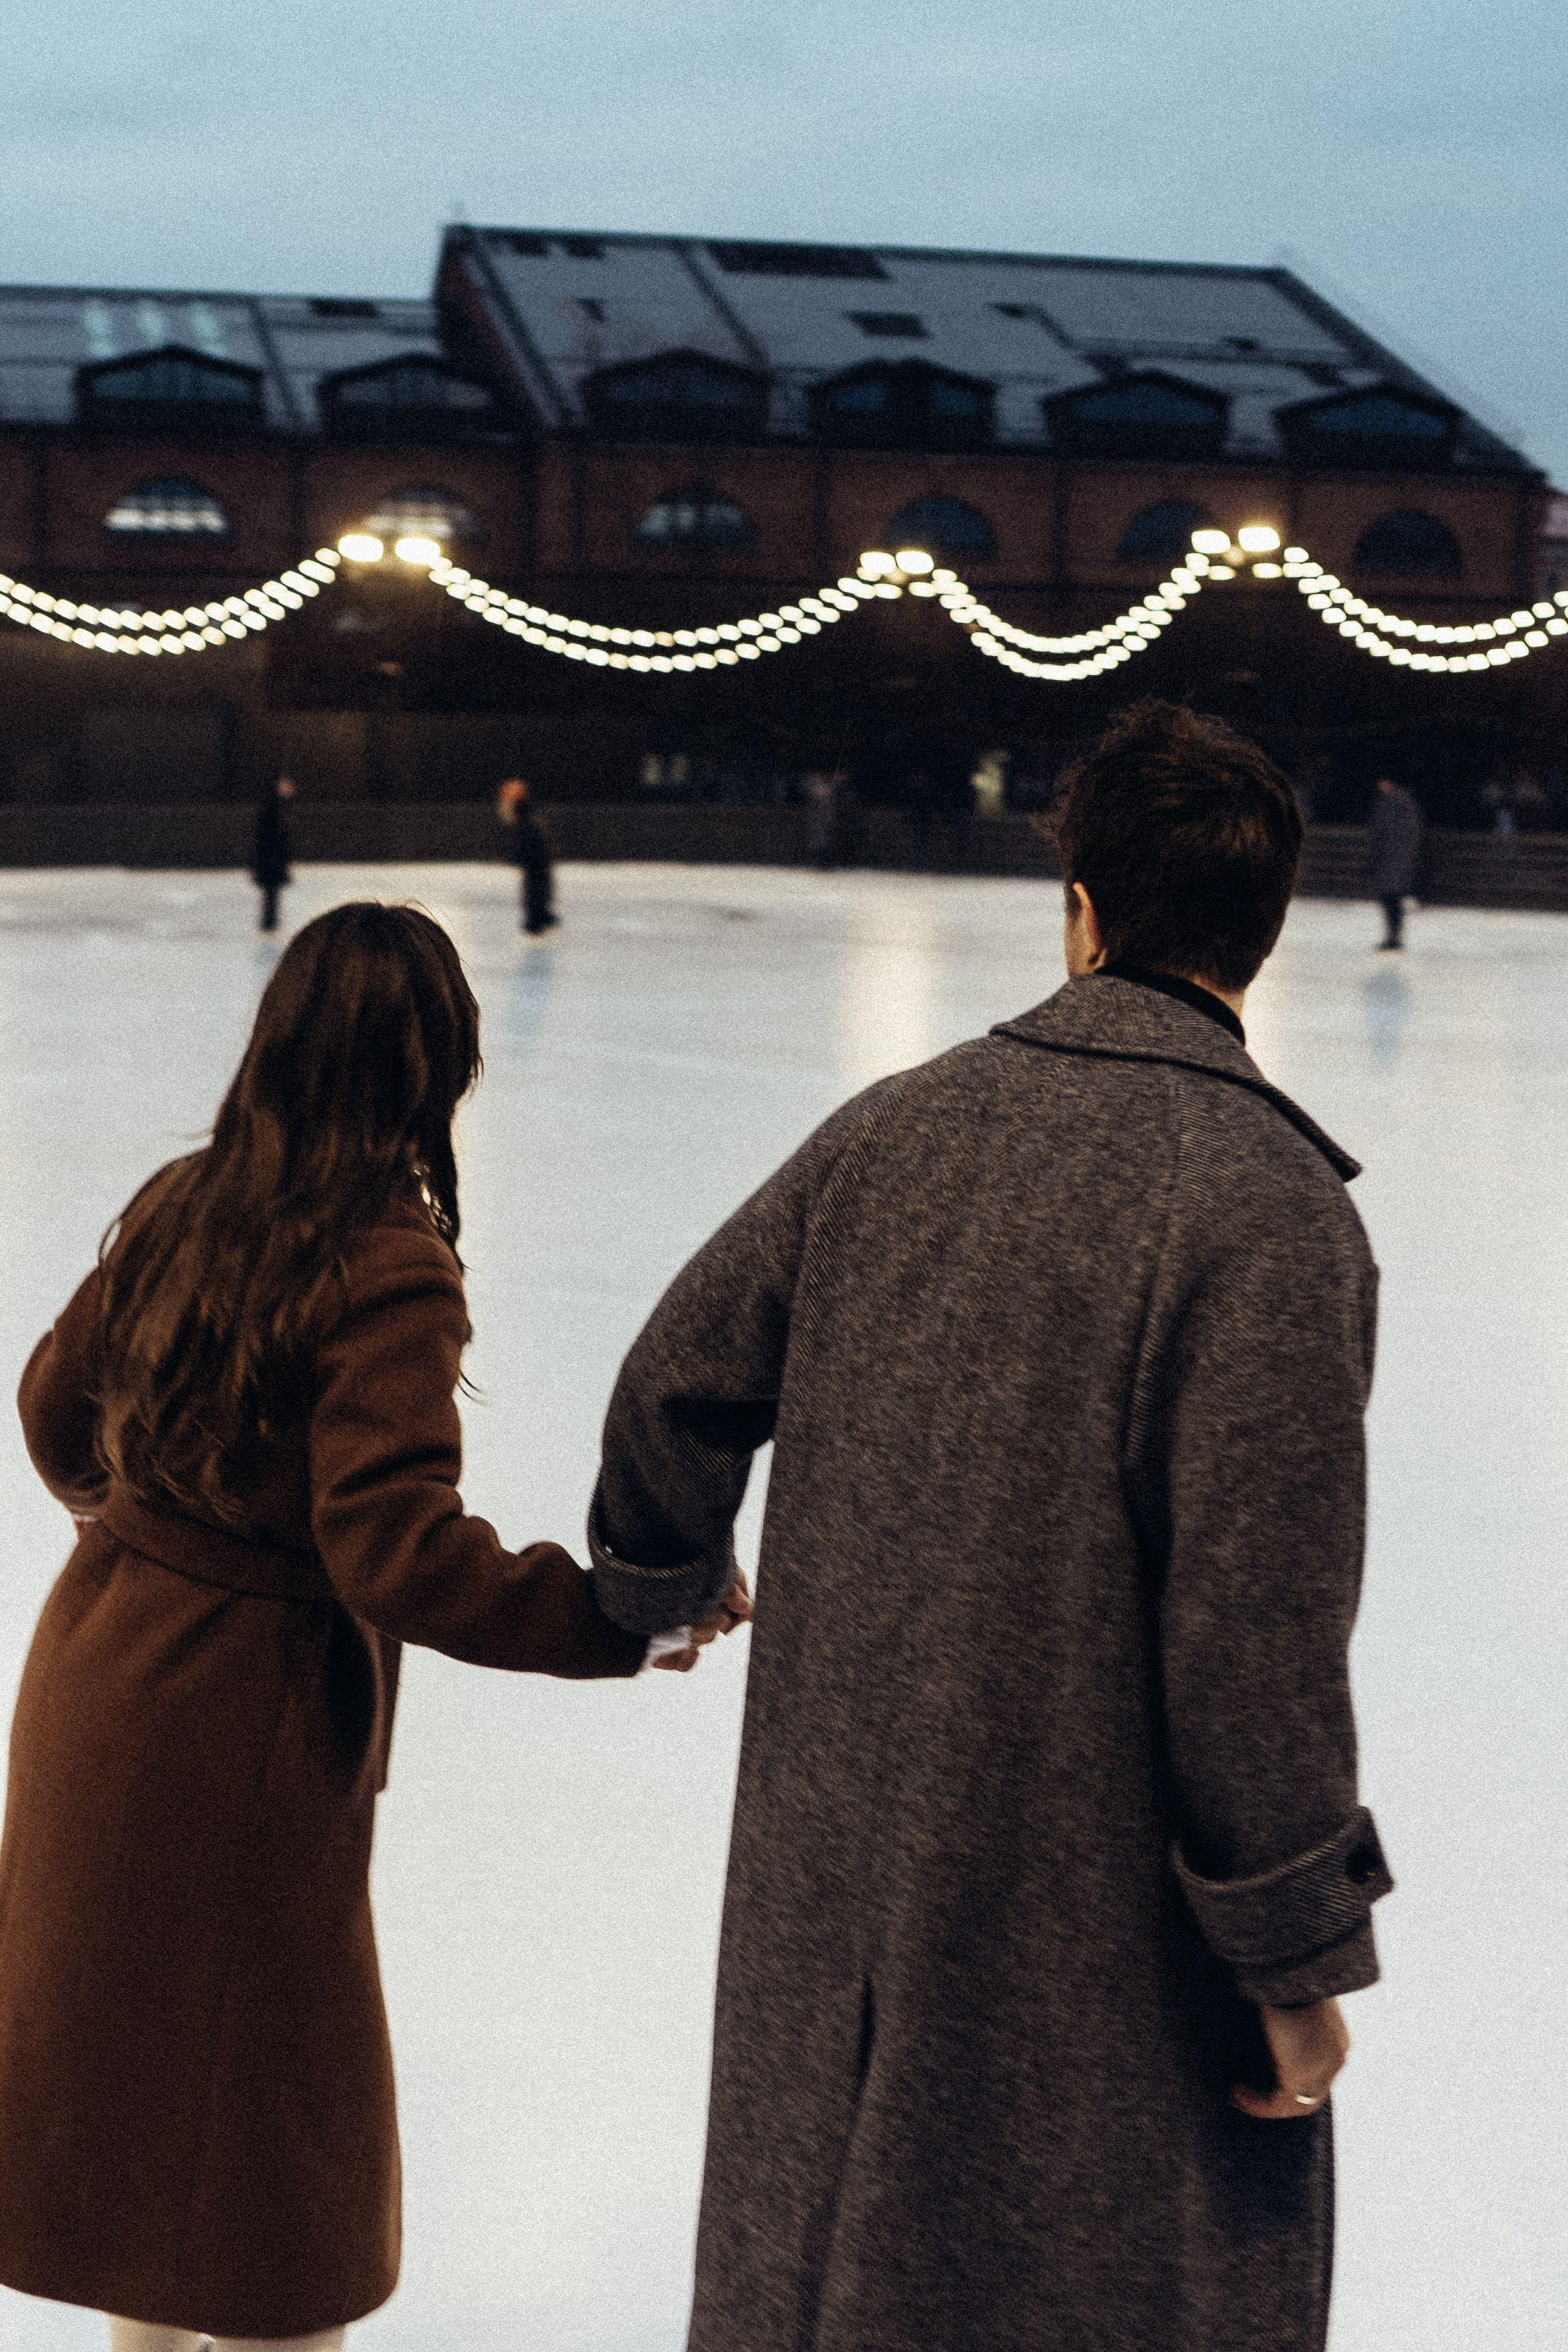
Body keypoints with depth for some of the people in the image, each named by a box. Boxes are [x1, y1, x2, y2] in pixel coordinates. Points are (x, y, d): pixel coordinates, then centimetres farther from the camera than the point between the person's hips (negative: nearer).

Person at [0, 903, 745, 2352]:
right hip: (242, 1726, -8)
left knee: (135, 2049, 25)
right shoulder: (391, 1269, -23)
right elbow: (395, 1550, -27)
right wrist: (616, 1616, -23)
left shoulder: (182, 1205, 1)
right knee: (280, 2136, 9)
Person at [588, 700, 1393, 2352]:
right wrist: (1305, 1956, -10)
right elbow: (1256, 1627, -21)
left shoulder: (896, 1128, -2)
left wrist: (668, 1580, 29)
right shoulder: (1267, 1203, -19)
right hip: (1091, 1918, -5)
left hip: (830, 1859, 6)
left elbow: (676, 1386, 7)